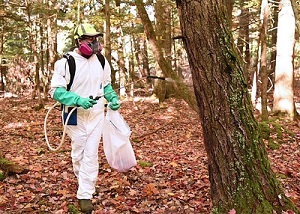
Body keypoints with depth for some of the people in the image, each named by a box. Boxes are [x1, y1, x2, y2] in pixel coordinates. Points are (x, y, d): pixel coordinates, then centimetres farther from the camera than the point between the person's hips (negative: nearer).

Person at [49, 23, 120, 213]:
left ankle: (85, 195, 5)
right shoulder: (66, 62, -13)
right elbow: (56, 90, -14)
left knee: (91, 155, -1)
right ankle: (85, 182, 39)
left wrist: (113, 98, 0)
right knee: (78, 153, 12)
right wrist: (79, 100, -26)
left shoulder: (101, 61, 3)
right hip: (76, 116, -3)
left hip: (97, 115, 3)